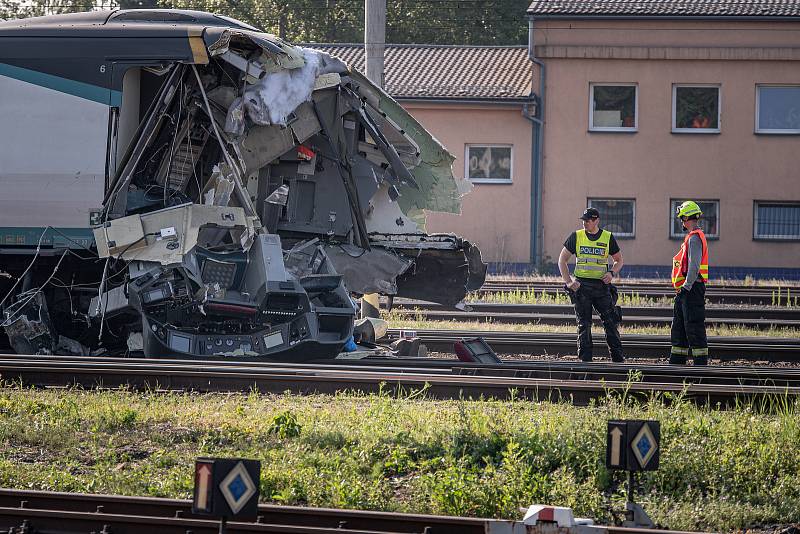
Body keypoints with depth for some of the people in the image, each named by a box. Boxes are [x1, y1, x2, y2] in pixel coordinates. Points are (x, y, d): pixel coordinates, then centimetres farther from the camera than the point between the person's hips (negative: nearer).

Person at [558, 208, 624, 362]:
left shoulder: (608, 237, 4)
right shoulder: (576, 236, 4)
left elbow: (619, 260, 15)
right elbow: (562, 259, 8)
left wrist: (612, 273, -6)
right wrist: (568, 281, -4)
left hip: (602, 286, 0)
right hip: (581, 286, 0)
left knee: (610, 322, -3)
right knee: (584, 325, 1)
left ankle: (618, 357, 3)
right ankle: (585, 359, 5)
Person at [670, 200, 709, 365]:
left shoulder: (694, 238, -14)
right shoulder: (692, 237, 19)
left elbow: (694, 265, -22)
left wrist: (687, 286, -21)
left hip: (691, 289, -11)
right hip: (686, 290, 11)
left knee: (694, 327, -9)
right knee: (679, 327, 14)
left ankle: (701, 362, -7)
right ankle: (677, 361, 18)